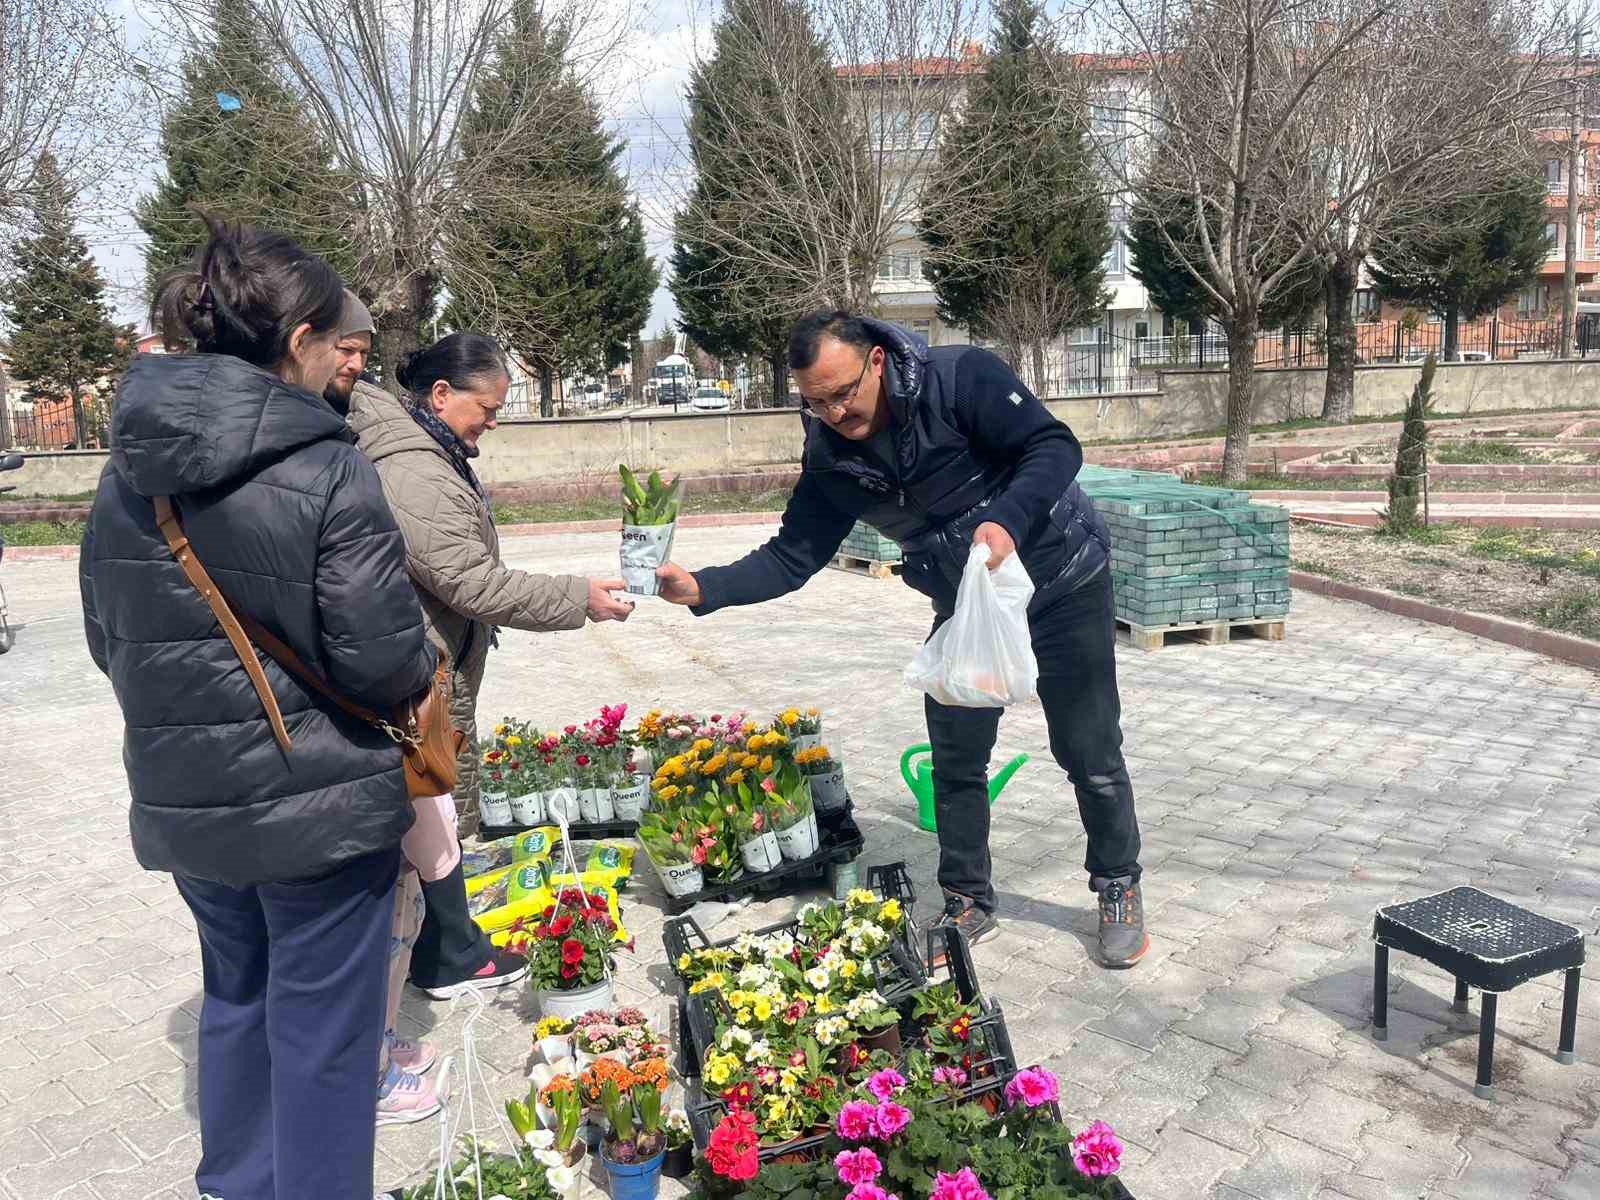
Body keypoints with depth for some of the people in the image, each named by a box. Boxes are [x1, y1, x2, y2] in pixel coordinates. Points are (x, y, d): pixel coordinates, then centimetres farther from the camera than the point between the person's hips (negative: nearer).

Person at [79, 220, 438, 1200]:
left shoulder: (129, 472, 1)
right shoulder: (329, 473, -21)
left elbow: (108, 642, 10)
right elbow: (385, 659, -21)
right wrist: (429, 666, 0)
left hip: (185, 804, 7)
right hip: (317, 803, -7)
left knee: (236, 995, 26)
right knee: (321, 1030, 9)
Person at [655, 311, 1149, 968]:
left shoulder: (960, 378, -24)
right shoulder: (832, 457, -10)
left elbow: (1055, 447, -26)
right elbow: (792, 556, -8)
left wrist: (1006, 520, -44)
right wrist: (703, 587, -23)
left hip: (1060, 581, -4)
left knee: (1090, 754, 5)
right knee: (955, 759, 7)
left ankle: (1119, 889, 28)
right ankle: (969, 902, 26)